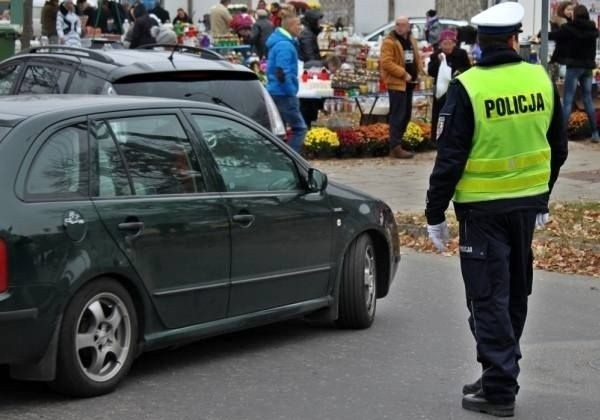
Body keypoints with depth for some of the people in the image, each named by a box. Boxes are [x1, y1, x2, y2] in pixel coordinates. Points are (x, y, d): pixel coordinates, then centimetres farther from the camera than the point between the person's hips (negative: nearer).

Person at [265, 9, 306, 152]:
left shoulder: (279, 42, 13)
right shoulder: (285, 45, -18)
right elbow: (282, 74, -23)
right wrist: (292, 92, -13)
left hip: (275, 92, 10)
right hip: (284, 93, -10)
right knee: (299, 128, -4)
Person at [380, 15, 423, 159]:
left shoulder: (411, 41, 15)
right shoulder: (389, 42, -11)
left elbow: (416, 57, 25)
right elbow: (386, 62, -19)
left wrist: (419, 71, 7)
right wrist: (403, 73, -22)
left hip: (408, 83, 9)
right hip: (396, 83, -9)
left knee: (406, 114, 13)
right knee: (398, 115, -10)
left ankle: (397, 142, 22)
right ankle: (395, 148, -9)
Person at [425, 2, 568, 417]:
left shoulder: (467, 87, -15)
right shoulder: (542, 80, -1)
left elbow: (450, 157, -14)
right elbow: (558, 147, 10)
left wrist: (435, 213, -5)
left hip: (483, 207, -5)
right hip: (528, 203, 5)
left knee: (489, 297, 2)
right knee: (515, 293, 18)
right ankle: (500, 373, 29)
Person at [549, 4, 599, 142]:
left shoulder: (569, 27, -9)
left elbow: (554, 36, -2)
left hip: (574, 66, -5)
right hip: (588, 67, 5)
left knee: (568, 100, -5)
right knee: (588, 99, 12)